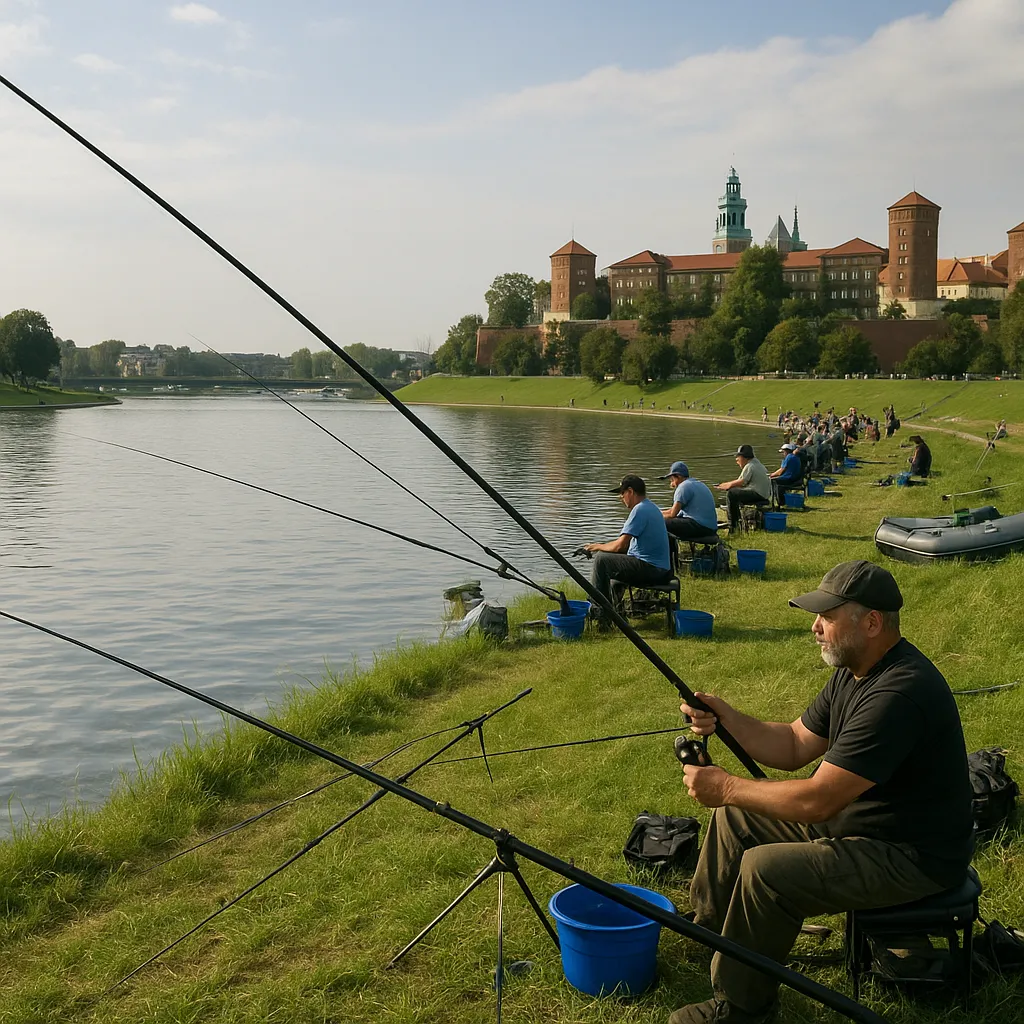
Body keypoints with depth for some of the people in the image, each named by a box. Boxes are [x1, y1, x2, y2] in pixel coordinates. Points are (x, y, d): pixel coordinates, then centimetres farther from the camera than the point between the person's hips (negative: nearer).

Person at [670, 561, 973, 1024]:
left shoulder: (899, 694, -31)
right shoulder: (854, 670, 1)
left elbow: (818, 800, -32)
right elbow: (793, 746, 7)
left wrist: (726, 787, -21)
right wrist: (724, 717, -9)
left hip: (912, 856, -10)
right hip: (857, 816, 10)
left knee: (764, 870, -25)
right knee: (736, 816, 11)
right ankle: (707, 930, 30)